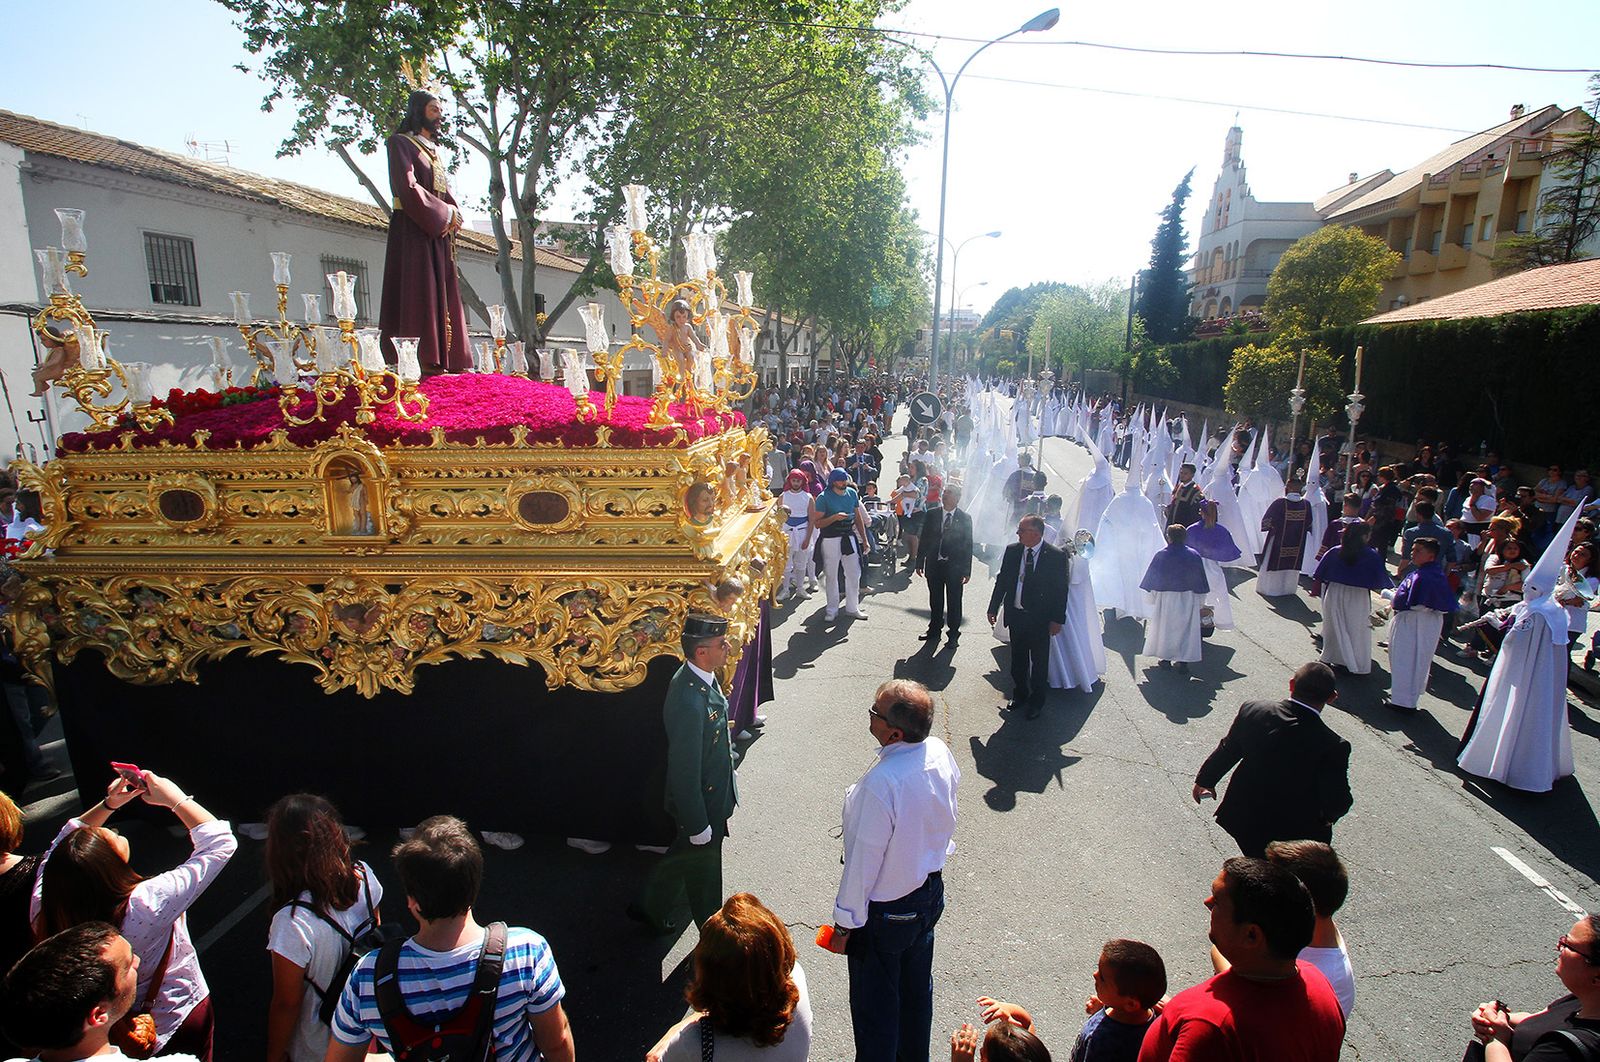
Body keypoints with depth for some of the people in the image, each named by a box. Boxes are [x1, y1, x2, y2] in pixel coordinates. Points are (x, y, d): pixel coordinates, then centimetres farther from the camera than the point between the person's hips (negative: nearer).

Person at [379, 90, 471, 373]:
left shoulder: (434, 150, 24)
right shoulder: (400, 144, 0)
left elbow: (445, 194, 20)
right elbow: (408, 187, -14)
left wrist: (453, 215, -2)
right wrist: (445, 212, -11)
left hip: (439, 233, 8)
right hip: (413, 232, -8)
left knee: (444, 296, 2)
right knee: (418, 295, -13)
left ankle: (449, 360, 2)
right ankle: (421, 362, -17)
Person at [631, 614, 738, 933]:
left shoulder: (702, 677, -6)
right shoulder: (689, 702, -36)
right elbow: (685, 772, -28)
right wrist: (699, 826, -19)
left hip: (714, 795, 9)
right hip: (700, 803, -9)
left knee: (684, 856, 28)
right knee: (704, 870, 15)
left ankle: (649, 908, 51)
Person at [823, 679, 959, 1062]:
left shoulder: (881, 783, -36)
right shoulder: (940, 753, -15)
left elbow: (863, 862, -25)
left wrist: (844, 923, -11)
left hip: (885, 913, -7)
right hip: (931, 892, 7)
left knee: (875, 1005, 17)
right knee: (916, 988, 28)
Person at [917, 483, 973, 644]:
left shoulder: (965, 518, -5)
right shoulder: (931, 515, 2)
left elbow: (968, 545, -3)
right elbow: (923, 540, 6)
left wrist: (967, 570, -5)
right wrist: (920, 563, 3)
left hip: (955, 566, -2)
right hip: (934, 564, 2)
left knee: (954, 600, 7)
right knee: (935, 599, 14)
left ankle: (954, 632, 22)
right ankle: (934, 628, 31)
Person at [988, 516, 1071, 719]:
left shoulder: (1056, 556, -14)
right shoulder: (1012, 550, -3)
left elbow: (1061, 590, -9)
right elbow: (1001, 580, 5)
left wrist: (1057, 619, -9)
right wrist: (993, 608, 6)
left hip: (1040, 618, -3)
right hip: (1016, 614, 4)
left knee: (1039, 662, 11)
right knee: (1018, 659, 18)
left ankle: (1036, 702, 29)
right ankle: (1019, 694, 38)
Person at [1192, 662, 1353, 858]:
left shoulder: (1252, 710, -17)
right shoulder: (1333, 747, -27)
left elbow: (1226, 750, -1)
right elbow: (1338, 803, -18)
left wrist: (1205, 779, 16)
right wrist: (1327, 816, 6)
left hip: (1243, 818, 3)